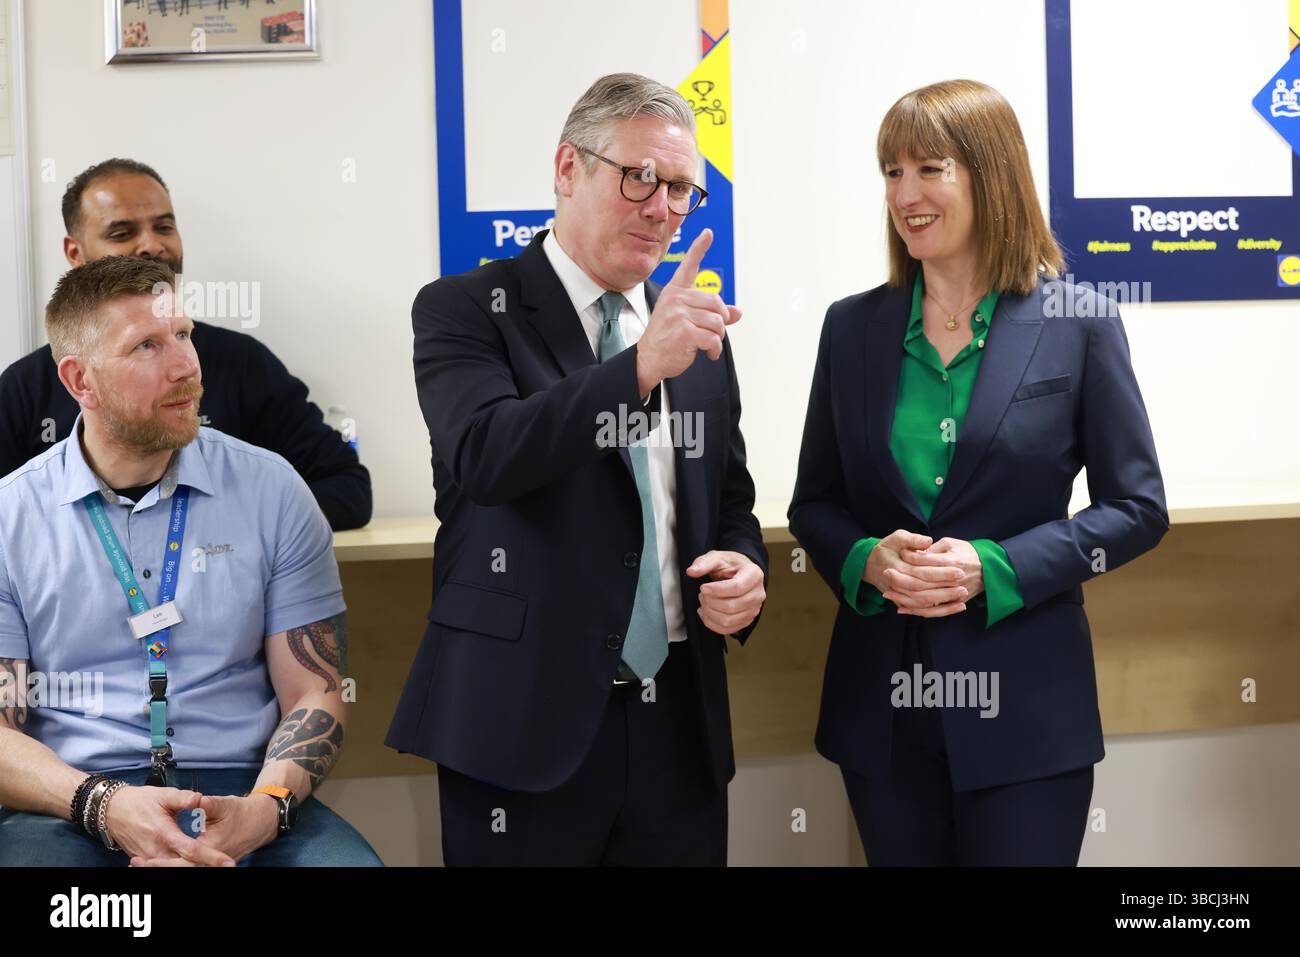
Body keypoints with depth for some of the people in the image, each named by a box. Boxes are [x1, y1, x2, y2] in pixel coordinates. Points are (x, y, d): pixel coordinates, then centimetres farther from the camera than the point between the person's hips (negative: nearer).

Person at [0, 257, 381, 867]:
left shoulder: (270, 490, 6)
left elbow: (312, 694, 5)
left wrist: (264, 808, -15)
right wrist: (105, 805, -19)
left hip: (239, 789, 1)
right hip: (73, 809, -1)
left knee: (345, 855, -29)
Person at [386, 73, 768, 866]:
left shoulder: (697, 333, 11)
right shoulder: (466, 310, -3)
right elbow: (484, 456, -21)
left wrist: (746, 569, -3)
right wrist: (642, 365, -31)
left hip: (679, 721, 4)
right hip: (528, 721, -4)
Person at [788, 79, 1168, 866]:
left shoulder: (1079, 322, -4)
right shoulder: (853, 328, 5)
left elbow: (1137, 508, -3)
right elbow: (813, 504, 10)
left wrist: (996, 569, -16)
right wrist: (868, 561, -12)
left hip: (1024, 706, -3)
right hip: (882, 703, 3)